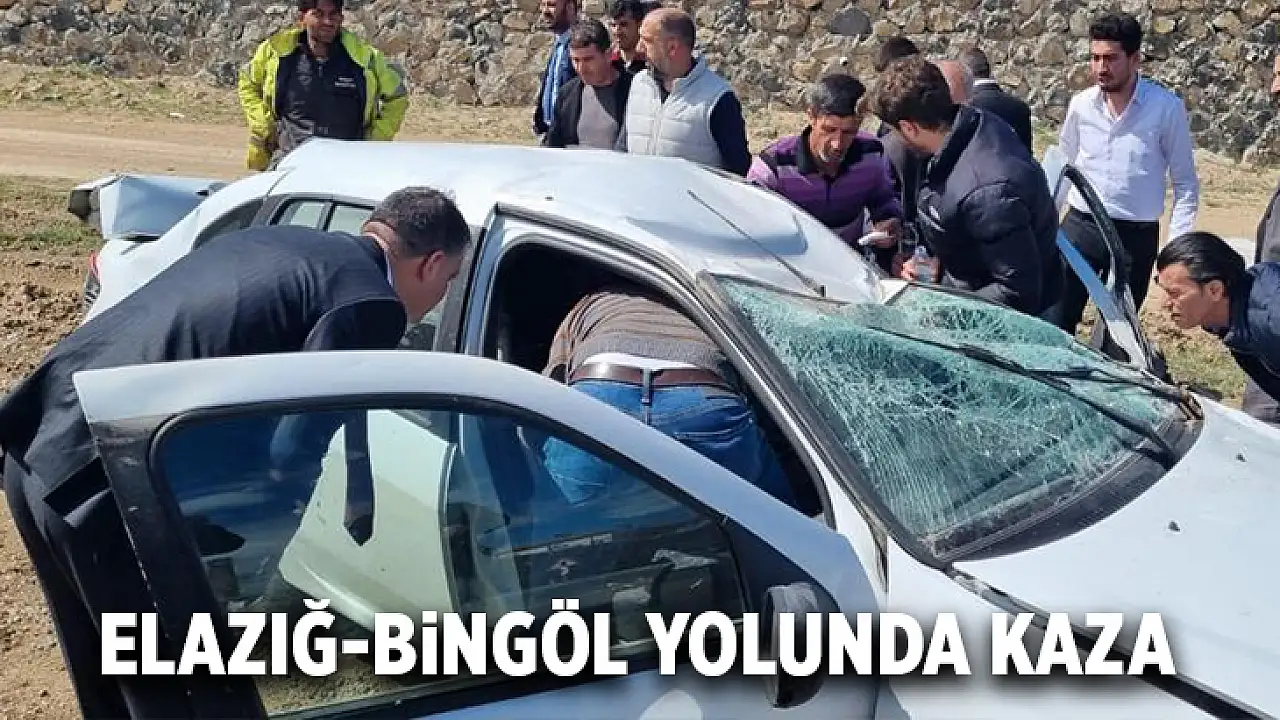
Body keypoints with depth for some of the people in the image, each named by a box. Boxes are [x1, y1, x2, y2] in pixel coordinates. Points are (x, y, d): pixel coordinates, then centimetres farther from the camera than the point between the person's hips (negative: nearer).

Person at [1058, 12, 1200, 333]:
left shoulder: (1167, 108, -10)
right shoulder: (1081, 104, -1)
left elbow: (1185, 182, -4)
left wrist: (1178, 246, -9)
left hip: (1136, 235, -2)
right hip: (1080, 226, 2)